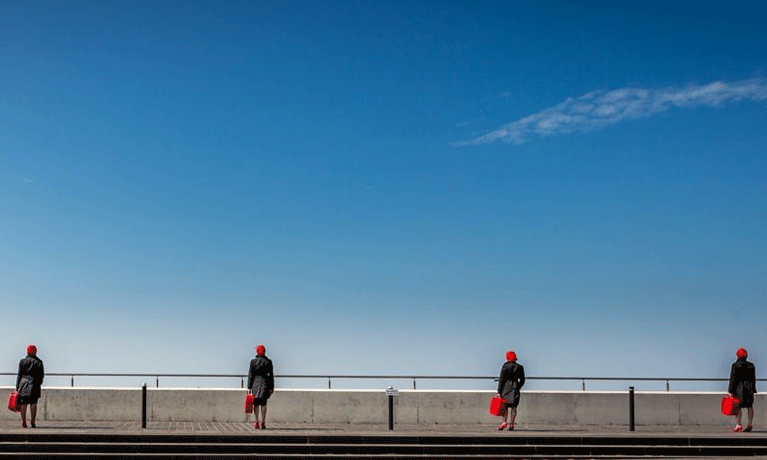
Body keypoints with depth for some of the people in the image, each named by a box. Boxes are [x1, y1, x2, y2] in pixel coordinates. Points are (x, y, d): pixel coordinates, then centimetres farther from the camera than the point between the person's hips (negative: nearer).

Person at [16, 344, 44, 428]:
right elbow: (42, 375, 4)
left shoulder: (22, 361, 3)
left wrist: (17, 387, 6)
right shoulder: (39, 362, 4)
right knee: (33, 403, 1)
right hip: (34, 385, 0)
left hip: (23, 384, 0)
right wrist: (39, 384, 16)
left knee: (23, 404, 4)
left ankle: (23, 423, 3)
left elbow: (19, 375, 3)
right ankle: (33, 423, -2)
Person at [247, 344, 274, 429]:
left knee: (256, 404, 5)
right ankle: (263, 423, 1)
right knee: (263, 403, 4)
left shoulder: (253, 361, -1)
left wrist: (249, 387, 2)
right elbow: (271, 375, 1)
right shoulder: (268, 362, 0)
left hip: (255, 384, 0)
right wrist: (271, 387, 6)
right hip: (265, 383, 0)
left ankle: (256, 423, 3)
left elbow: (250, 375, -1)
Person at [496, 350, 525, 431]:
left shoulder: (505, 366, -4)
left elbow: (501, 379, -6)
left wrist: (499, 391, -4)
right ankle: (511, 424, -1)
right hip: (515, 388, 2)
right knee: (513, 407, 3)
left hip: (506, 387, -2)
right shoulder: (519, 367, 7)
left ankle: (504, 422, -11)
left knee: (505, 406, 3)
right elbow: (522, 380, 10)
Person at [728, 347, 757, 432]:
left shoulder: (735, 365, -5)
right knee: (750, 406, 8)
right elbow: (753, 379, 12)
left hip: (738, 388, -5)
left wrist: (730, 391, -7)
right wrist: (753, 390, 18)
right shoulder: (751, 366, 10)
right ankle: (750, 424, 3)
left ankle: (739, 424, -10)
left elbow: (733, 378, -8)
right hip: (749, 388, 5)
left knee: (737, 407, -3)